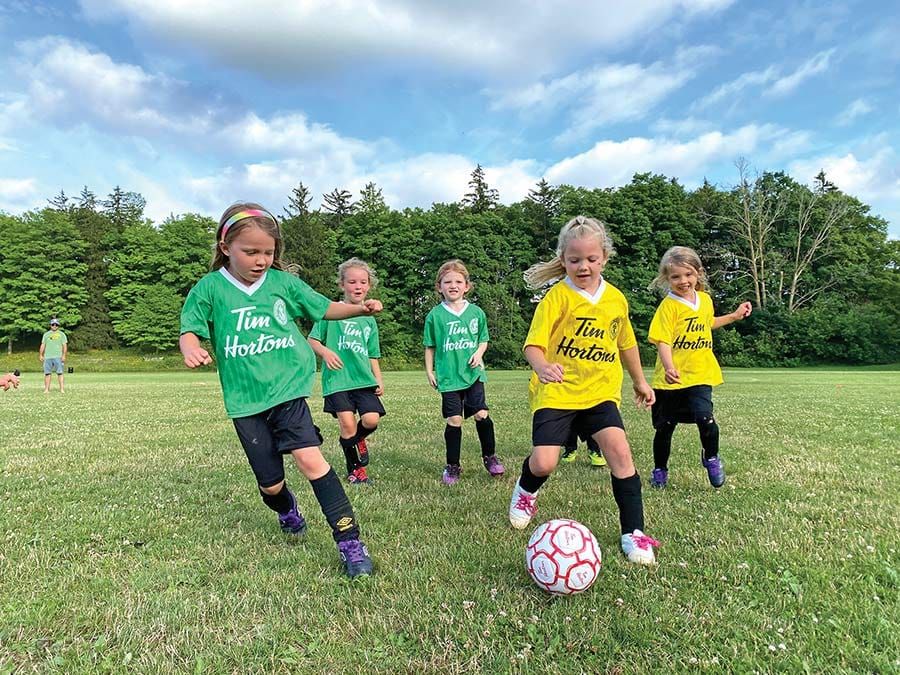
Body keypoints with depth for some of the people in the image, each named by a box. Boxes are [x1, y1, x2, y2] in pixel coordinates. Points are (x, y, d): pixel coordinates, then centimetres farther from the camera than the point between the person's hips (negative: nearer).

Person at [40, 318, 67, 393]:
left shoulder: (61, 334, 8)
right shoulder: (46, 334, 16)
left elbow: (65, 345, 2)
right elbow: (43, 345, 16)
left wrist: (64, 355, -8)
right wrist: (41, 355, 8)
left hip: (58, 357, -3)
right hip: (47, 357, 3)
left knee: (59, 373, -8)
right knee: (47, 373, 2)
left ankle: (62, 389, -9)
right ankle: (46, 389, 6)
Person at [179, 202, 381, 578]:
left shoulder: (282, 282, 2)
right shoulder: (209, 289, -2)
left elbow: (323, 308, 10)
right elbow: (190, 331, -2)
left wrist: (361, 309, -6)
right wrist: (191, 349, -26)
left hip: (287, 389, 0)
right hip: (246, 401, 1)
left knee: (309, 457, -20)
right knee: (270, 483, 8)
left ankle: (350, 542, -11)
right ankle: (287, 511, 46)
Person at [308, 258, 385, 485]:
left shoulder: (369, 320, 14)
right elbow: (312, 340, 3)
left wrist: (379, 380, 7)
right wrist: (325, 352, -16)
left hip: (364, 379, 4)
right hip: (337, 378, -3)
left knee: (371, 419, -13)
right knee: (347, 423, -11)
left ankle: (358, 440, 24)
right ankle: (355, 469, 13)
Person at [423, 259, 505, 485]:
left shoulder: (476, 312, 4)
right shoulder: (435, 315, -1)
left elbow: (483, 339, 13)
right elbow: (430, 347, 7)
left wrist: (479, 353, -6)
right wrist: (429, 371, 4)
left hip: (473, 373, 1)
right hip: (448, 376, -1)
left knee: (481, 414, -5)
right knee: (454, 420, 0)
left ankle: (490, 456, 19)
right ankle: (452, 466, 17)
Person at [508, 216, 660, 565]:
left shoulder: (616, 298, 6)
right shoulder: (557, 296, -10)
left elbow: (626, 342, 22)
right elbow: (533, 343, -19)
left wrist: (639, 381, 29)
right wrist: (542, 367, -41)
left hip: (599, 391, 4)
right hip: (556, 392, -3)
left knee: (620, 451, -13)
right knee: (544, 462, -11)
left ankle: (634, 532, 5)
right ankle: (526, 490, 28)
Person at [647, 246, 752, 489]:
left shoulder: (705, 299, 7)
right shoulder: (668, 305, -11)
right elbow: (662, 341, -20)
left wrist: (735, 316, 24)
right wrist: (669, 368, -35)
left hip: (699, 376, 3)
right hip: (671, 379, -3)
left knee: (705, 418, -18)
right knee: (665, 427, 8)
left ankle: (711, 458, 13)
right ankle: (660, 470, 31)